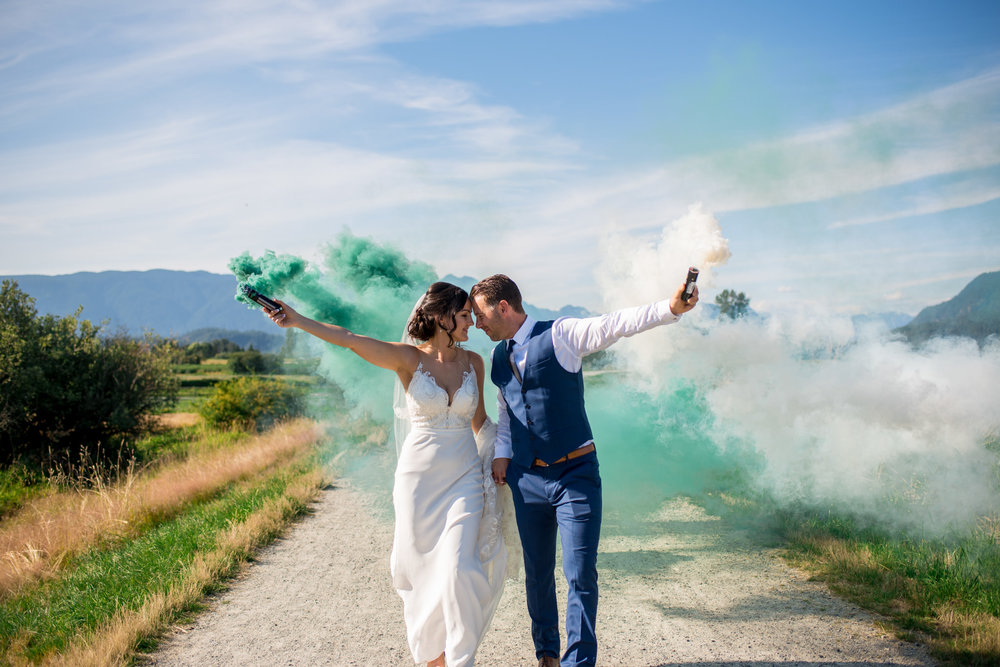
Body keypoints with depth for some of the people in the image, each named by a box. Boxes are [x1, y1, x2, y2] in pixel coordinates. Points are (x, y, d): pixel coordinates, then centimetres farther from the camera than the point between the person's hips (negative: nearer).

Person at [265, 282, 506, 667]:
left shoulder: (473, 362, 5)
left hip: (465, 476, 2)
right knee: (423, 567, 6)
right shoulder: (408, 359, -6)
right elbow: (349, 339, -16)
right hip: (419, 474, -1)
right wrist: (297, 321, -24)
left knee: (460, 567, -11)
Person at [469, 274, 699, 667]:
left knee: (581, 575, -6)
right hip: (527, 478, 5)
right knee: (537, 573, 15)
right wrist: (501, 454, 7)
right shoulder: (498, 356, 10)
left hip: (575, 475, -5)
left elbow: (614, 325, -20)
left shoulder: (561, 335, -8)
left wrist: (671, 308, -33)